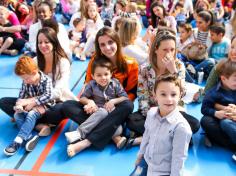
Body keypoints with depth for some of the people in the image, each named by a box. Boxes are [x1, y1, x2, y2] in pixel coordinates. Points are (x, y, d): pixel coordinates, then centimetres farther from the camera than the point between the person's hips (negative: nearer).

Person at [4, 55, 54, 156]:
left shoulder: (46, 80, -14)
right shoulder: (25, 82, 1)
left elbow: (48, 96, -26)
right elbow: (21, 96, 1)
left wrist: (32, 102, -27)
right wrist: (19, 105, -20)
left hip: (43, 107, -6)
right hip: (30, 107, 6)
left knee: (31, 114, -33)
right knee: (17, 114, -19)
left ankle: (18, 140, -37)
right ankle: (29, 137, -35)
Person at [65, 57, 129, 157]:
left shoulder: (115, 84, 0)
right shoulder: (91, 85, 0)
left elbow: (125, 97, 0)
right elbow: (82, 97, 4)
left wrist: (113, 101, -15)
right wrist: (89, 101, -16)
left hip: (111, 111, 0)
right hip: (97, 110, 0)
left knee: (103, 112, -34)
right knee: (102, 112, -36)